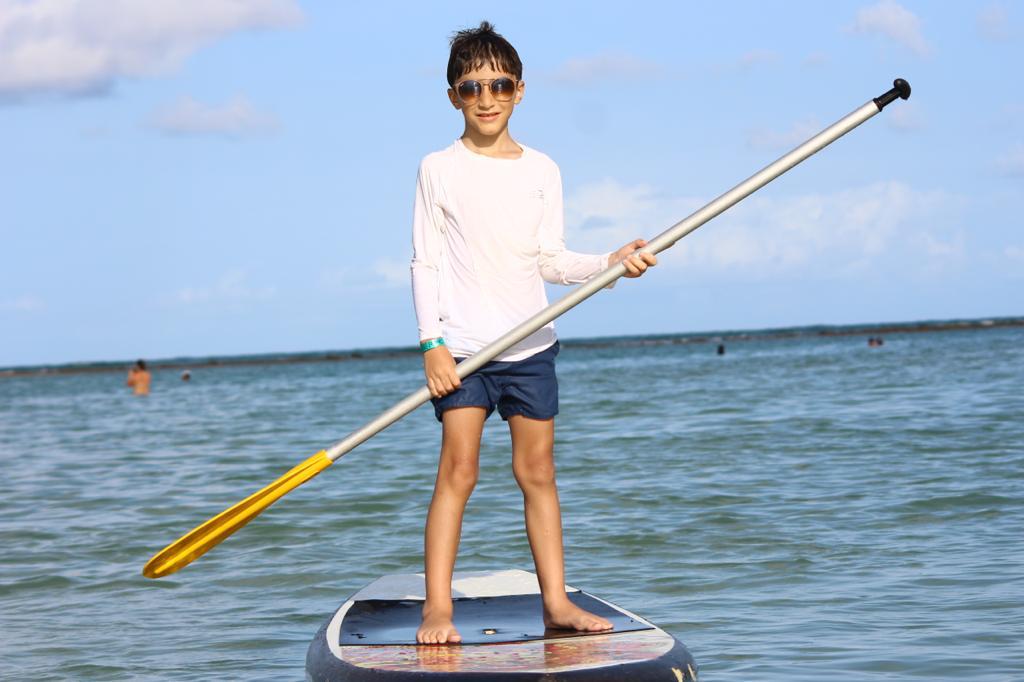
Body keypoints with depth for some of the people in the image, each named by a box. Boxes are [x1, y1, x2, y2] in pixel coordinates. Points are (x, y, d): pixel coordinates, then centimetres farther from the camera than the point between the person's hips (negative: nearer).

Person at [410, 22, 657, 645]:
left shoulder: (542, 171, 8)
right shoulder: (439, 170, -1)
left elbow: (551, 260, 8)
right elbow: (425, 263, -2)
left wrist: (611, 262, -8)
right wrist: (432, 343, -11)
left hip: (531, 345, 3)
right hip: (463, 346, -3)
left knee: (538, 472, 6)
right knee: (458, 470, -9)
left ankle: (556, 601, 10)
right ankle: (438, 608, -7)